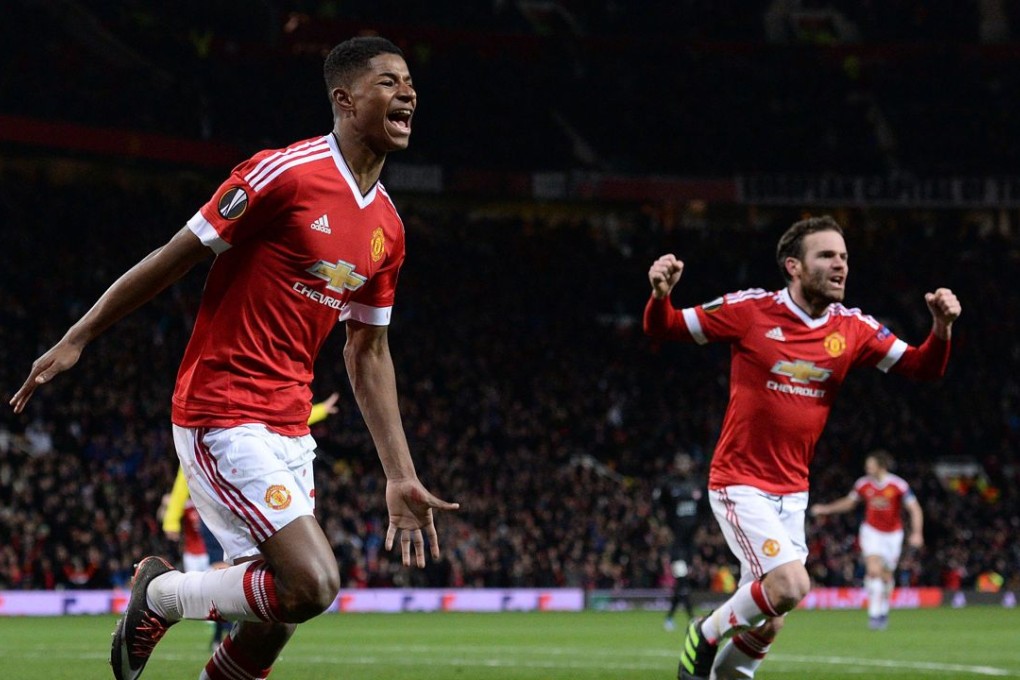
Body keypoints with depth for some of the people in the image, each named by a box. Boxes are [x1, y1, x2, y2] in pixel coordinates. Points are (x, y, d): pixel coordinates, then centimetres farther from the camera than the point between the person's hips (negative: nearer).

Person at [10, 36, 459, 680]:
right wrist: (75, 341, -3)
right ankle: (160, 595, 5)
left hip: (290, 429, 8)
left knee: (274, 624, 5)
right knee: (313, 584, -19)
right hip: (224, 418, -8)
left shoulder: (387, 228, 10)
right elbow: (174, 258, -7)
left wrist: (402, 478, 16)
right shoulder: (283, 174, -13)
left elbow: (368, 353, 18)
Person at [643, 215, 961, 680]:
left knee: (766, 627, 7)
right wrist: (660, 295, -27)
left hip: (792, 493, 5)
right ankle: (707, 633, 3)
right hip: (740, 483, -5)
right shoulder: (750, 310, -10)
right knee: (791, 586, -23)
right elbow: (664, 328, -5)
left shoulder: (852, 329, 1)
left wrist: (942, 326, -15)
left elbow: (922, 367, 5)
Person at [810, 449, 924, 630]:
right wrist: (825, 509, 5)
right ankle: (874, 613, -17)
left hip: (893, 534, -1)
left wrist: (917, 533, -26)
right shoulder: (863, 484, -6)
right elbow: (849, 502, 12)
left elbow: (915, 509, -13)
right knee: (873, 570, -19)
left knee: (886, 576, 9)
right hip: (871, 532, 1)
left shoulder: (899, 485, -16)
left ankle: (884, 612, 30)